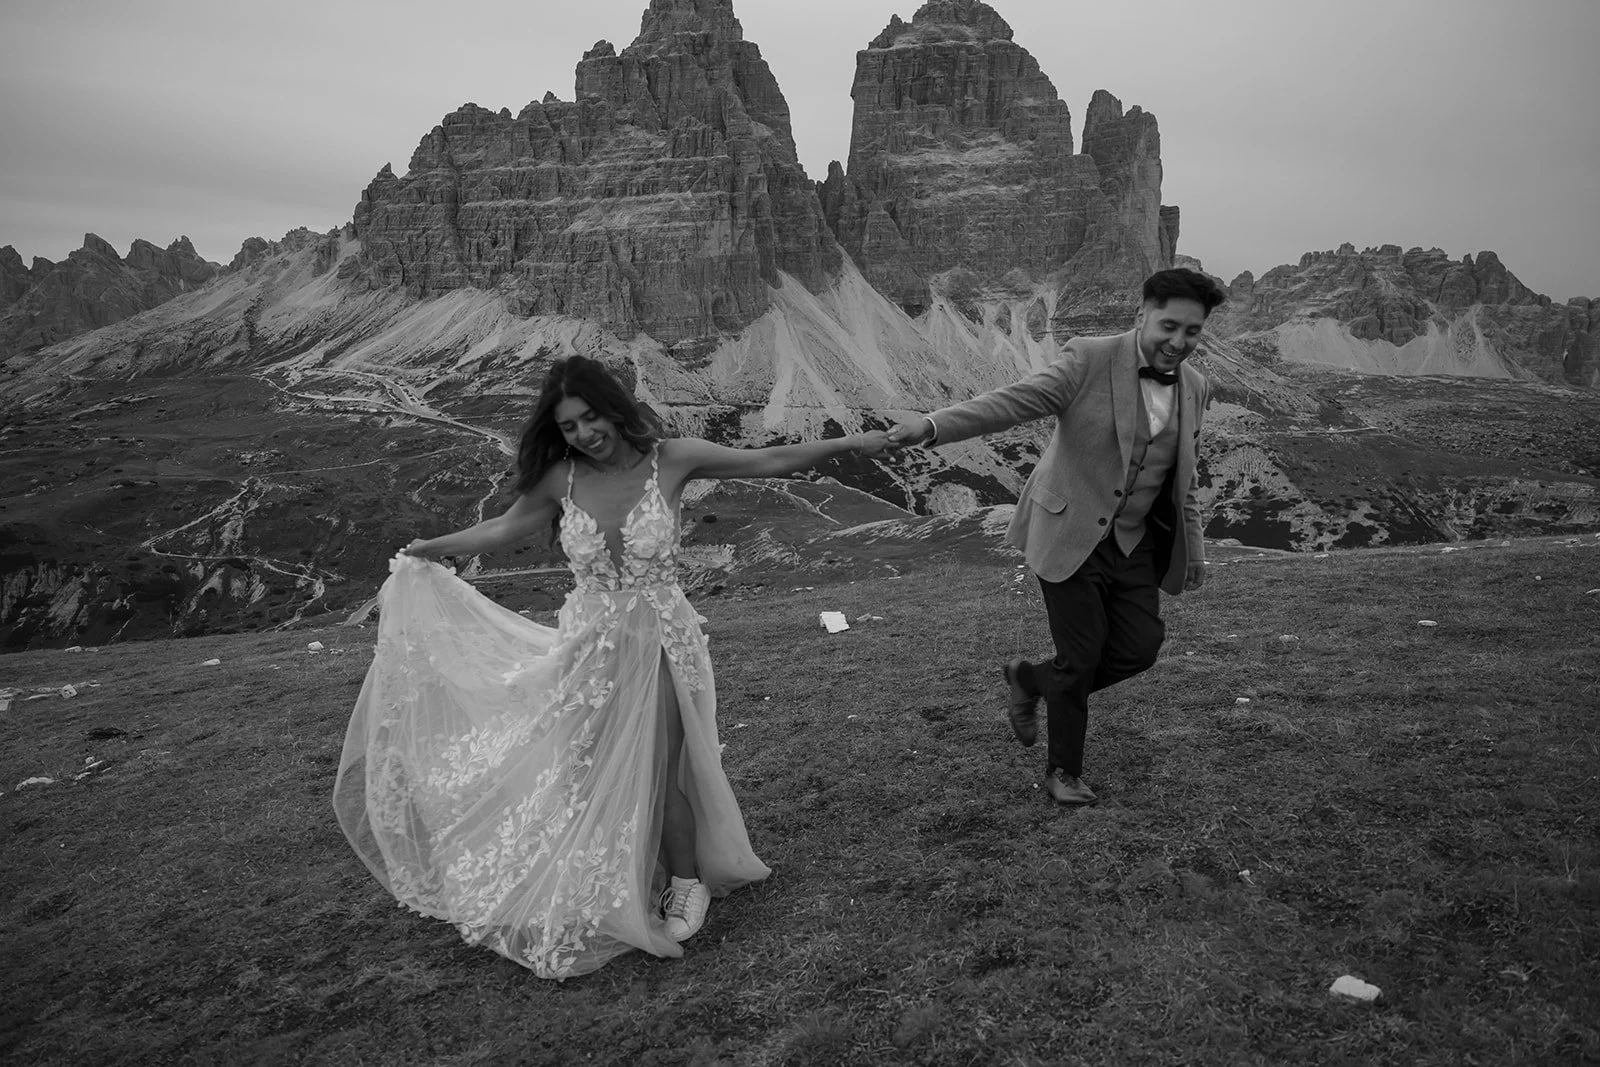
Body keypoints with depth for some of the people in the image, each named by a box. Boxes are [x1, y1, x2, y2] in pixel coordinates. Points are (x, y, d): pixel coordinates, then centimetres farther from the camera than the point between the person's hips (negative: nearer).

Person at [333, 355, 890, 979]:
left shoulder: (669, 461, -10)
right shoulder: (561, 478, -4)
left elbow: (769, 462, -7)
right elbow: (505, 529, 12)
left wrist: (851, 444, -8)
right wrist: (430, 550, 11)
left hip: (657, 643, -2)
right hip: (588, 645, 3)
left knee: (655, 774, 1)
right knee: (589, 772, 10)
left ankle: (687, 884, 29)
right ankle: (606, 897, 33)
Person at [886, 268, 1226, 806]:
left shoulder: (1195, 388, 4)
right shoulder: (1090, 359, -15)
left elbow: (1180, 479, 15)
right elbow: (1014, 400, -26)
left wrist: (1192, 547, 18)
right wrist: (932, 424, -41)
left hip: (1134, 542, 6)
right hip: (1070, 535, -5)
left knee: (1140, 647, 1)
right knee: (1080, 657, 1)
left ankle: (1031, 680, 27)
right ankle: (1064, 771, 23)